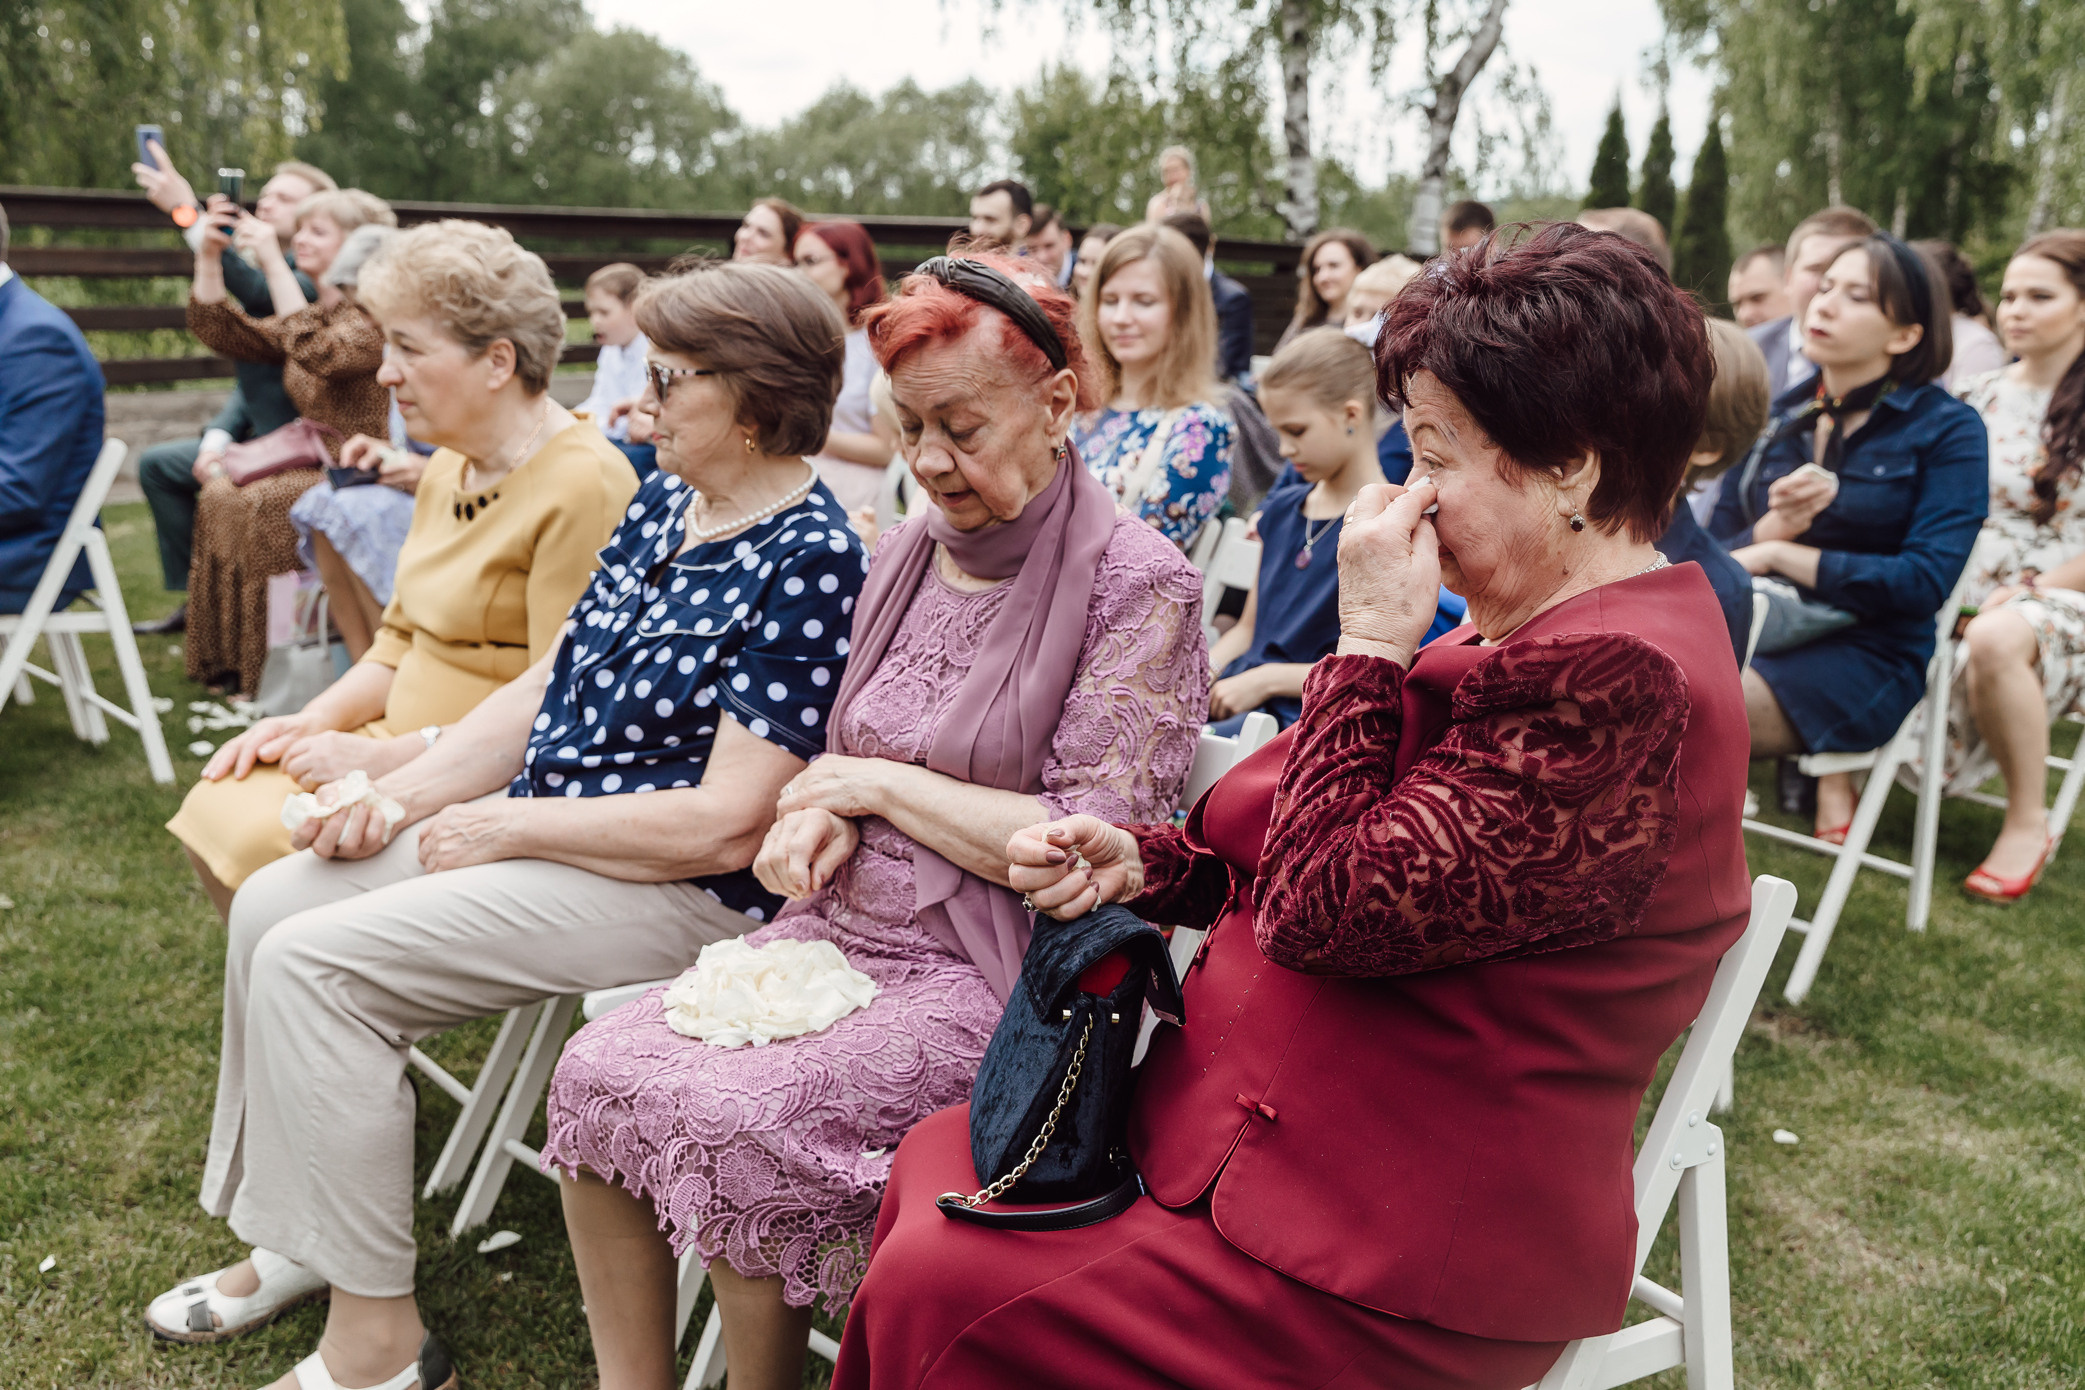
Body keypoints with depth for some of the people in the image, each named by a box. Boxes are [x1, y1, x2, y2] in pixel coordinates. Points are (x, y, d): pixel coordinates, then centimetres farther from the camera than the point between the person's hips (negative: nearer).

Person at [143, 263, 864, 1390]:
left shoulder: (808, 562, -20)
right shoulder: (661, 503, 8)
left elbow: (727, 824, -25)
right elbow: (547, 683, 13)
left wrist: (507, 826, -16)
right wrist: (402, 794, 1)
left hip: (677, 887, -9)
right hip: (533, 830, 9)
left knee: (311, 962, -16)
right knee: (270, 904, 5)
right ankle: (290, 1241, 21)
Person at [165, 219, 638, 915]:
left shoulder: (582, 486, -19)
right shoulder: (448, 467, 12)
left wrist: (385, 757, -18)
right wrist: (318, 719, 2)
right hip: (404, 748, 9)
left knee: (268, 848, -20)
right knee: (216, 808, -3)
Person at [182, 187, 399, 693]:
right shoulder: (315, 312, 16)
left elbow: (320, 354, -32)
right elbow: (222, 330, 18)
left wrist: (273, 262, -28)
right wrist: (210, 255, 6)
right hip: (319, 461, 9)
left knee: (257, 503, -24)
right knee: (220, 492, -7)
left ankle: (272, 666, -12)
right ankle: (227, 657, 0)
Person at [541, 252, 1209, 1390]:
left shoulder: (1138, 586, -11)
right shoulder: (904, 557, 11)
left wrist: (879, 785, -9)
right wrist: (824, 814, -3)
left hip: (991, 977, -7)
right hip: (842, 930, 7)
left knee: (736, 1118, -26)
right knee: (599, 1070, -13)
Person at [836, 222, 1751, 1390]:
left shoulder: (1620, 681, -24)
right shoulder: (1547, 639, 9)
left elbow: (1325, 910, -26)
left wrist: (1370, 644, -18)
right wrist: (1141, 863, -1)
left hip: (1399, 1273, -9)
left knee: (941, 1295, -13)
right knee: (935, 1162, 4)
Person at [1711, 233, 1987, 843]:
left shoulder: (1948, 429, -1)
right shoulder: (1777, 415, 11)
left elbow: (1925, 582, -12)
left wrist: (1777, 554, -12)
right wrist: (1773, 527, -14)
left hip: (1870, 652, -5)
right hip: (1763, 626, 5)